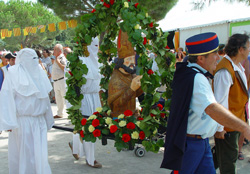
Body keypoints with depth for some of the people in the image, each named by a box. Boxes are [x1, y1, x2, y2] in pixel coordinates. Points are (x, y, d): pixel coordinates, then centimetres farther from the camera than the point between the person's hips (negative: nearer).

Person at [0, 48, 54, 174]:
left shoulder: (38, 72, 12)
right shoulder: (13, 73, -6)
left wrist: (48, 119, 17)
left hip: (39, 120, 5)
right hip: (23, 121, -5)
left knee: (39, 152, 8)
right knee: (25, 153, 2)